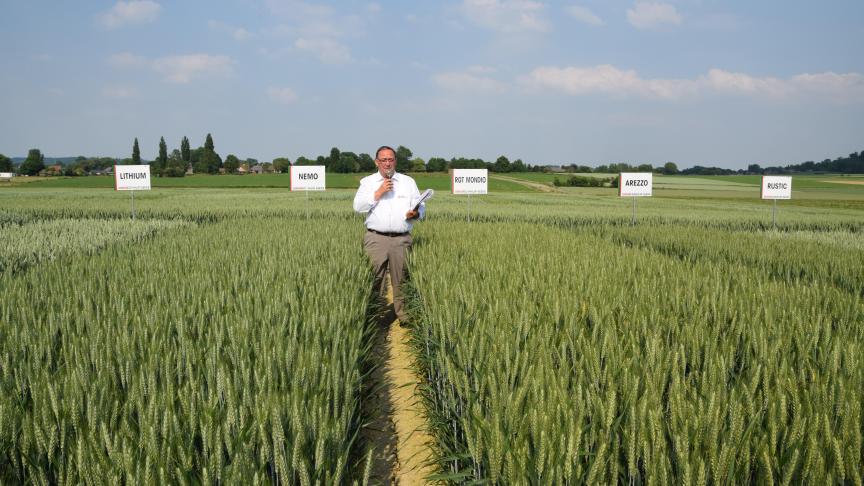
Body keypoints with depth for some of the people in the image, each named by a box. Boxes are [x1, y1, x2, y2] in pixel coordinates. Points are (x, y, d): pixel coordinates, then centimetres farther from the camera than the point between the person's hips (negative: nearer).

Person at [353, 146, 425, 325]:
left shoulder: (408, 182, 16)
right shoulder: (368, 182, 12)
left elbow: (421, 207, 11)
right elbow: (358, 207, -1)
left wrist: (416, 213, -12)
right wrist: (379, 193, -8)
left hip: (401, 239, 1)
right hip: (376, 238, -1)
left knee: (401, 279, 0)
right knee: (375, 277, -7)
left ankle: (402, 314, 9)